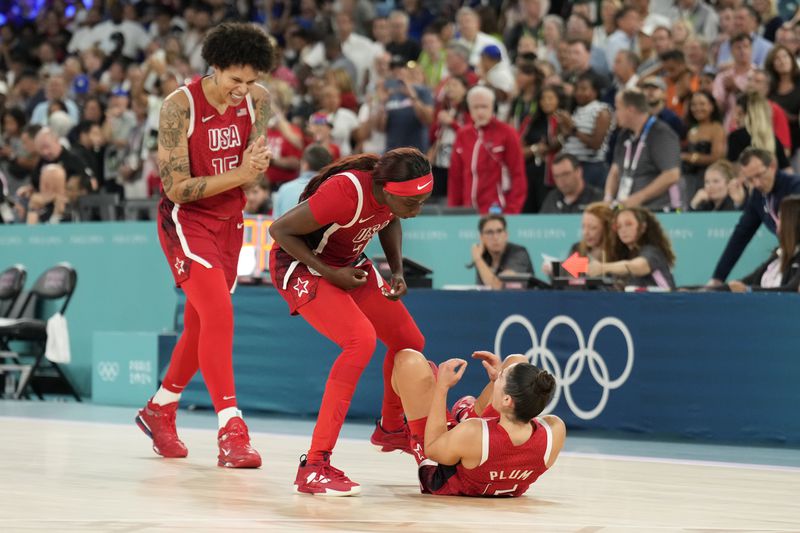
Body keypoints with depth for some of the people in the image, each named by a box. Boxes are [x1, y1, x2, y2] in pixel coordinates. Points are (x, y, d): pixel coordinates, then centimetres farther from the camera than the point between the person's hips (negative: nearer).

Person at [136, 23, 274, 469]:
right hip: (186, 219, -6)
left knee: (202, 324, 14)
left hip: (229, 221, 6)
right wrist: (240, 174, -29)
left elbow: (255, 172, -3)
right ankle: (231, 429, -22)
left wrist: (255, 165, -28)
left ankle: (159, 410, 34)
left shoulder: (259, 100, -5)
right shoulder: (180, 106, -20)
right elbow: (176, 187, -20)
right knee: (219, 314, -21)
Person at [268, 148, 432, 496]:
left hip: (348, 264, 8)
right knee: (361, 340, -29)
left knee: (410, 342, 9)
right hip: (301, 266, -8)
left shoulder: (395, 190, -14)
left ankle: (390, 428, 40)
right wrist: (329, 273, -23)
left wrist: (397, 271, -2)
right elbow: (280, 230, -25)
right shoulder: (345, 192, -35)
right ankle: (314, 467, -28)